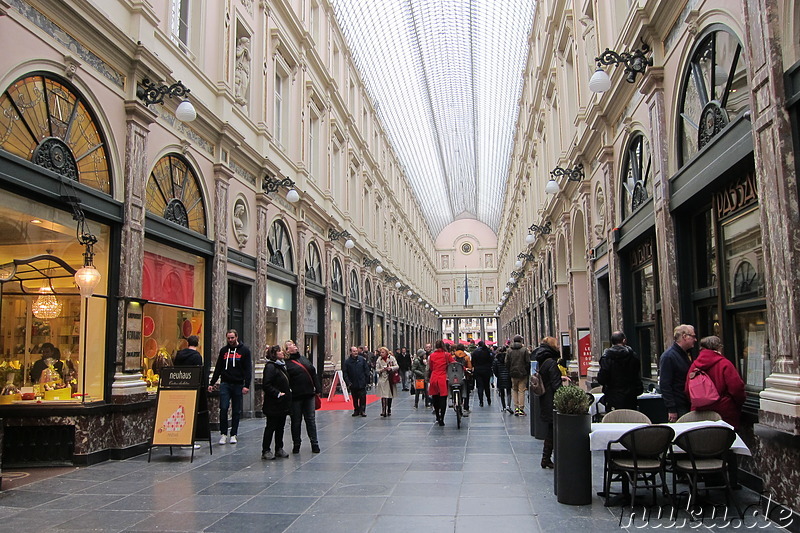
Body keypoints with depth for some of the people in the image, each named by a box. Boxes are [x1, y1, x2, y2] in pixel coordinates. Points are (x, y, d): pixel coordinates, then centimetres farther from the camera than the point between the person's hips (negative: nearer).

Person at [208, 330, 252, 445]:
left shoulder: (244, 350, 1)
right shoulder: (223, 350, 10)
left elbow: (248, 369, -2)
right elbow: (218, 368, 15)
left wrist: (246, 385, -11)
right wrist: (212, 383, 8)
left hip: (238, 384, -1)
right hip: (225, 384, 2)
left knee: (237, 411, 4)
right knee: (223, 408, -7)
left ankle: (233, 434, 13)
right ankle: (223, 434, 3)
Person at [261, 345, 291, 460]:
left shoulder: (282, 365, 14)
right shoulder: (270, 367, -15)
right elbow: (266, 385, -21)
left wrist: (288, 391, 11)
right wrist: (278, 394, -20)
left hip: (283, 403, 9)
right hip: (273, 404, -9)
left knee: (281, 427, 14)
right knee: (270, 427, -1)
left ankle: (279, 449, 22)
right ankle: (265, 451, 7)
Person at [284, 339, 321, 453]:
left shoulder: (304, 359, 12)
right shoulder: (286, 364, -6)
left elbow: (314, 374, 14)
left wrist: (317, 389, 8)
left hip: (309, 395, 5)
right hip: (295, 397, -4)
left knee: (311, 419, 7)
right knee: (296, 421, 6)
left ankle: (314, 444, 14)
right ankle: (296, 444, 19)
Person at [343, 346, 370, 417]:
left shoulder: (362, 359, 1)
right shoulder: (347, 361, -2)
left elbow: (366, 370, 4)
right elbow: (345, 373, -1)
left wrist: (367, 379, -1)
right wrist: (348, 382, -8)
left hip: (362, 383, -1)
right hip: (353, 384, 1)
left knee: (363, 397, -3)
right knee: (355, 398, 10)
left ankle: (362, 411, 6)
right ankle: (356, 410, 22)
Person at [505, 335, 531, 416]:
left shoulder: (509, 350, 1)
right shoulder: (524, 350, -6)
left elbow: (507, 363, 3)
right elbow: (528, 362, -6)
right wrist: (528, 373, 3)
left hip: (513, 374, 2)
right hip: (523, 373, -2)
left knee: (514, 390, 14)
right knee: (521, 391, 2)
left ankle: (516, 408, 8)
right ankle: (521, 409, -1)